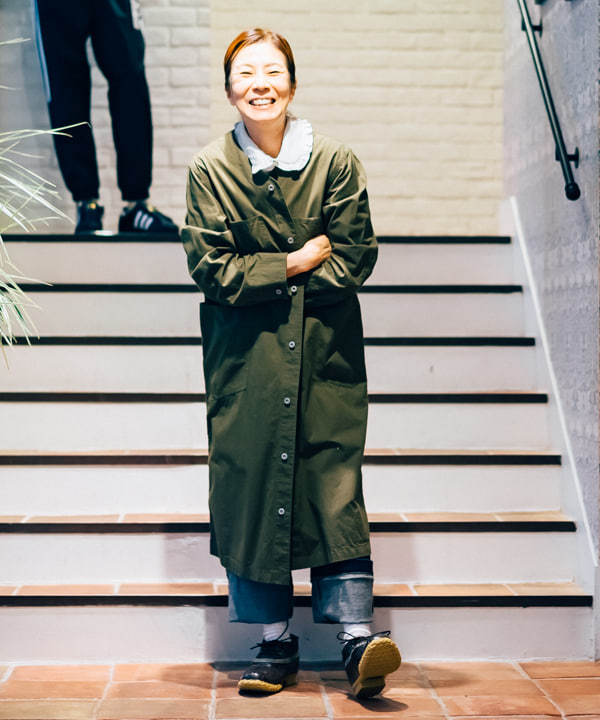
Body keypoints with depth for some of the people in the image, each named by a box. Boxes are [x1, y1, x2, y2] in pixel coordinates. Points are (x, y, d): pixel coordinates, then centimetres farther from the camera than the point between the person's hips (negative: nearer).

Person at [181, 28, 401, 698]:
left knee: (335, 483, -5)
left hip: (325, 348, 0)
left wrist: (262, 277, -6)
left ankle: (357, 635, -1)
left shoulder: (335, 161, 4)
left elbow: (355, 257, -1)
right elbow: (209, 267, -3)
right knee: (250, 482, 0)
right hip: (245, 353, 0)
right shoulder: (208, 169, 4)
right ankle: (275, 641, 10)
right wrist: (294, 263, -7)